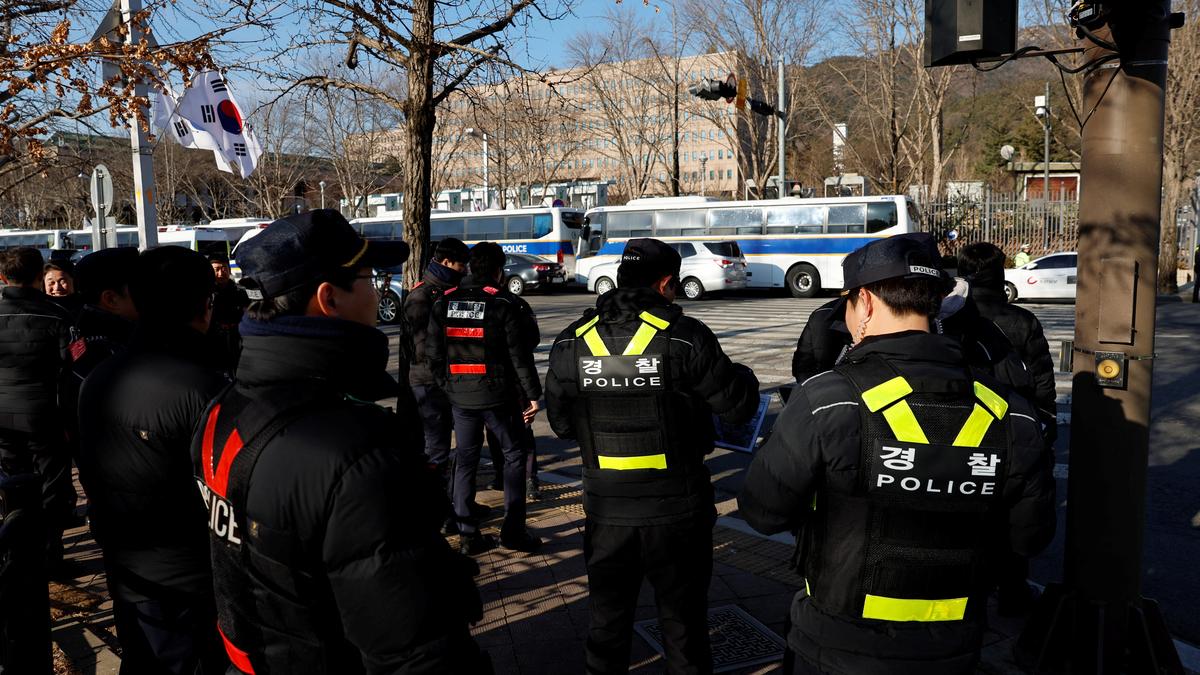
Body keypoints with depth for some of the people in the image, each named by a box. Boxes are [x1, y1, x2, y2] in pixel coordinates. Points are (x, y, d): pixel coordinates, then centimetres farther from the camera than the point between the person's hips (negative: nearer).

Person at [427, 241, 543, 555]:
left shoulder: (444, 303, 3)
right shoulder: (504, 304, -10)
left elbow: (433, 353, 5)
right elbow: (519, 355, -11)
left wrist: (447, 387, 15)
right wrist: (533, 395, -4)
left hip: (459, 396, 4)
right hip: (498, 396, -4)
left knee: (465, 461, 12)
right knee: (514, 456, 11)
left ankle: (468, 534, 15)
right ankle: (513, 531, 11)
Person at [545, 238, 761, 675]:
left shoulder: (571, 343, -6)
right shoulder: (685, 337, -17)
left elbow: (562, 424, 4)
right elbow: (738, 408, -10)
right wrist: (744, 377, 12)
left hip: (606, 509, 3)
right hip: (677, 508, -2)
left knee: (608, 621, 21)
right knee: (683, 622, 17)